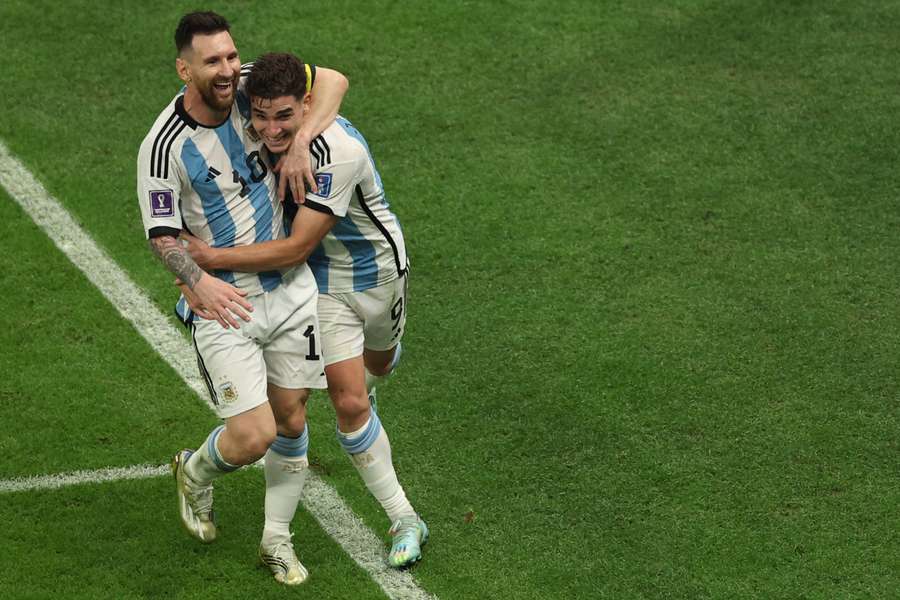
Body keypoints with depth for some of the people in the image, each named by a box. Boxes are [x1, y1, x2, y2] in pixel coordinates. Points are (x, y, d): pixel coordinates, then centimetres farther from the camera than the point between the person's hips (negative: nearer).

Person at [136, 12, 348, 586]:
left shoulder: (250, 87, -7)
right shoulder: (164, 146, -18)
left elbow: (332, 79, -6)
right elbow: (163, 234, -16)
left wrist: (301, 140, -20)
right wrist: (199, 280, -34)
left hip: (290, 286, 5)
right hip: (224, 302, -4)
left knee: (292, 420, 11)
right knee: (254, 435, -10)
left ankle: (277, 539, 30)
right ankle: (195, 473, 26)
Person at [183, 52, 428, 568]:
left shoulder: (338, 151, -39)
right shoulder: (267, 135, -19)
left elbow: (297, 248, -35)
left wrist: (213, 258, -33)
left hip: (378, 270, -3)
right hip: (323, 284, 3)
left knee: (379, 363, 28)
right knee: (349, 404, -6)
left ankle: (365, 384, 68)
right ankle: (404, 521, 6)